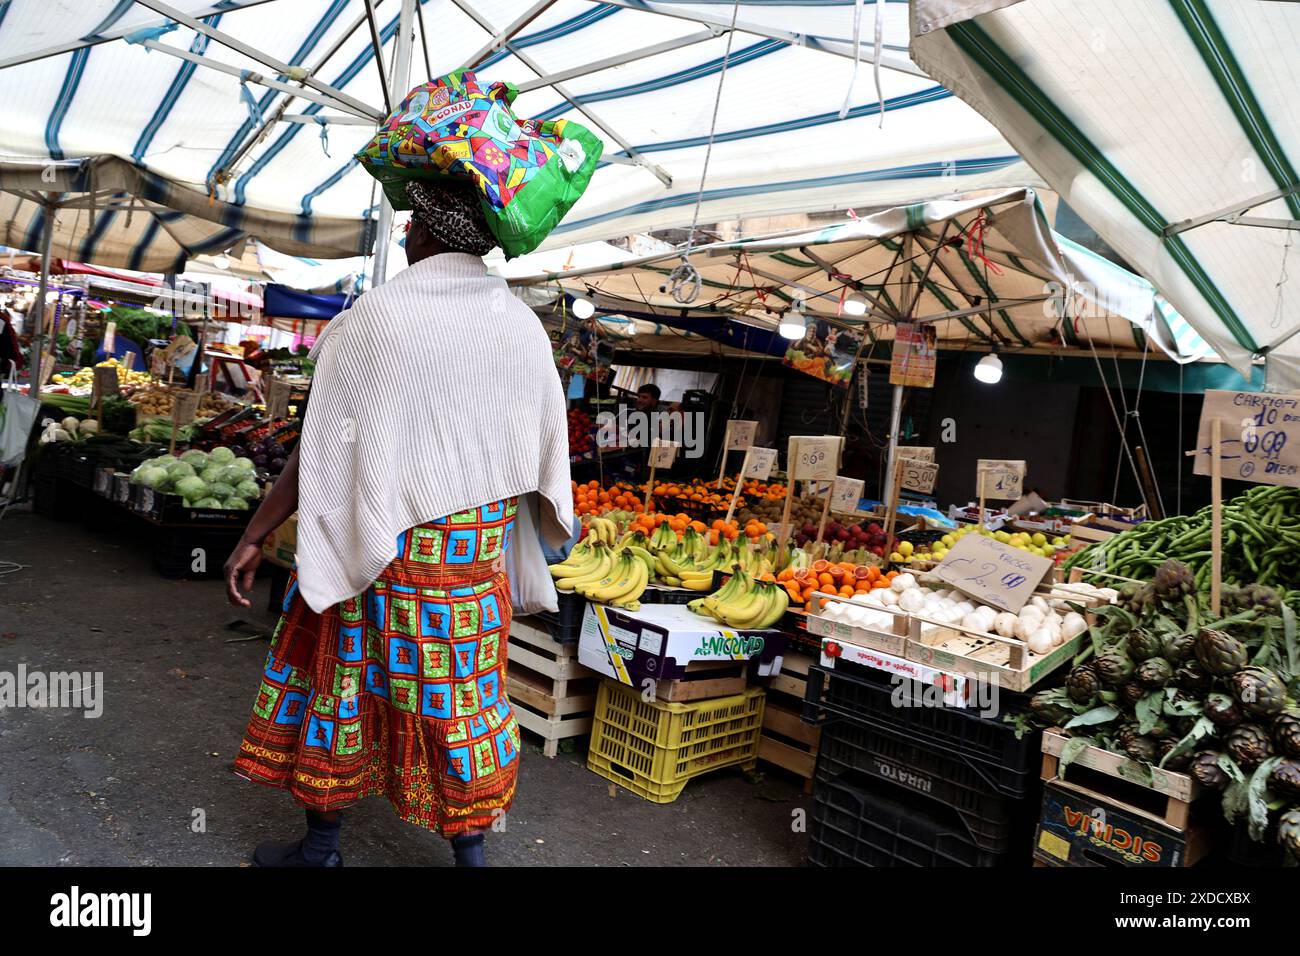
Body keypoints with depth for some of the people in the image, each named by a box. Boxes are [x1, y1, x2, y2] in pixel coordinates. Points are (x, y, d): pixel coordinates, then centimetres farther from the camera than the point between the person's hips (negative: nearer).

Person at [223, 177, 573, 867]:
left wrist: (254, 537, -5)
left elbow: (323, 443, -13)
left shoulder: (378, 313, -13)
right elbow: (546, 443, 6)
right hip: (477, 549, 4)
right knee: (460, 692, 14)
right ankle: (469, 848, 26)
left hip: (381, 541, -4)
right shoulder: (523, 324, 0)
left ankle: (322, 844, 30)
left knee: (343, 678, 14)